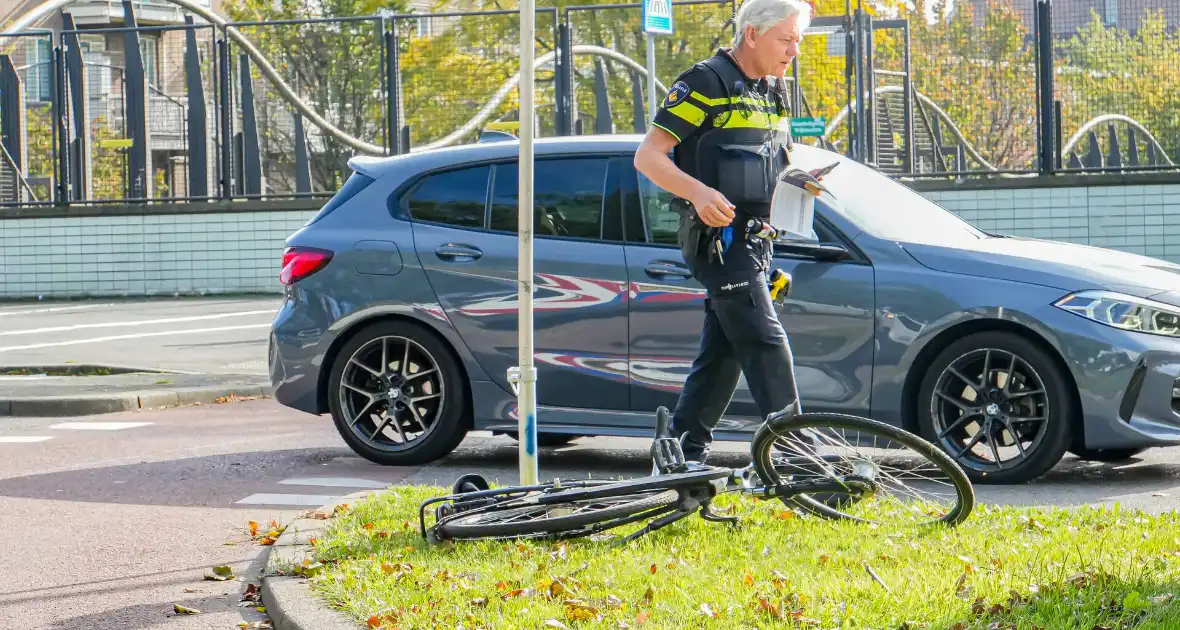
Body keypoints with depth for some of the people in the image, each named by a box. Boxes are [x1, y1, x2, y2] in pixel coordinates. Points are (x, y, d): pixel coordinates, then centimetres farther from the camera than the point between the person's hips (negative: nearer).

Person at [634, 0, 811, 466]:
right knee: (765, 343, -15)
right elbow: (647, 157, -13)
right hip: (718, 236, -9)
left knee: (723, 351, 10)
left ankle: (685, 452, 16)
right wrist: (698, 192, -30)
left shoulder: (773, 91, 16)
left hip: (753, 239, 9)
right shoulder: (706, 84, -10)